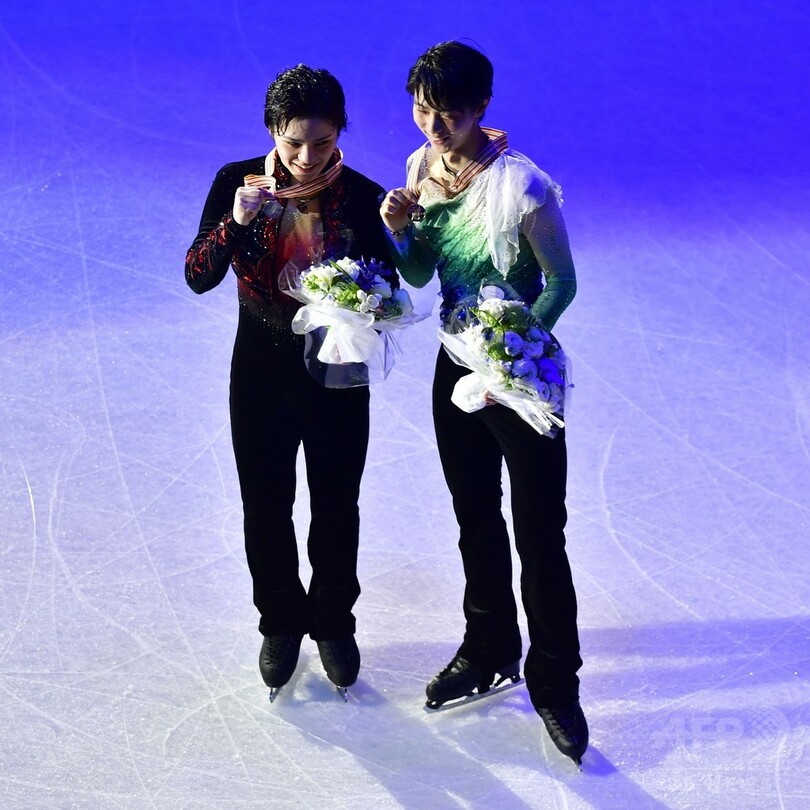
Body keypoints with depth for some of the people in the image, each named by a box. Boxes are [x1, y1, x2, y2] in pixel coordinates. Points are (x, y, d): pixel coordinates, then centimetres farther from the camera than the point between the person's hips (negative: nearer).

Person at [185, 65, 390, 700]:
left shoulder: (362, 197, -14)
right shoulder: (238, 183, -12)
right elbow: (198, 277, -15)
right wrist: (236, 223, -32)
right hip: (261, 370, 1)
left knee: (336, 508, 15)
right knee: (266, 506, 15)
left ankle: (334, 622, 39)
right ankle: (282, 622, 39)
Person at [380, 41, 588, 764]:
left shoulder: (521, 186, -23)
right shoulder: (423, 168, -2)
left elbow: (562, 284, -14)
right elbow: (420, 276, 6)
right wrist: (399, 230, -14)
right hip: (457, 368, 7)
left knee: (540, 537, 2)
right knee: (476, 521, 21)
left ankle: (554, 683, 18)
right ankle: (490, 651, 40)